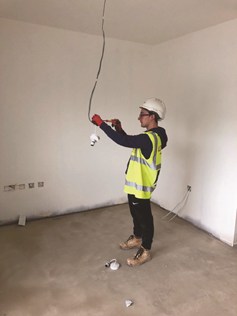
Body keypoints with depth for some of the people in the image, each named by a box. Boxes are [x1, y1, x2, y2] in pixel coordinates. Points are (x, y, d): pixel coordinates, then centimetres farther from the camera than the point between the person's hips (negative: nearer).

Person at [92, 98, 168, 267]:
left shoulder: (149, 138, -26)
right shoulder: (151, 136, 7)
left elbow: (123, 141, -33)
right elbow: (129, 141, 17)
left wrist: (101, 123, -26)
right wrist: (119, 128, 2)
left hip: (141, 186, -10)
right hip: (135, 184, 10)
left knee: (144, 218, 6)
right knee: (136, 214, 25)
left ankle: (145, 251, 24)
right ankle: (137, 238, 46)